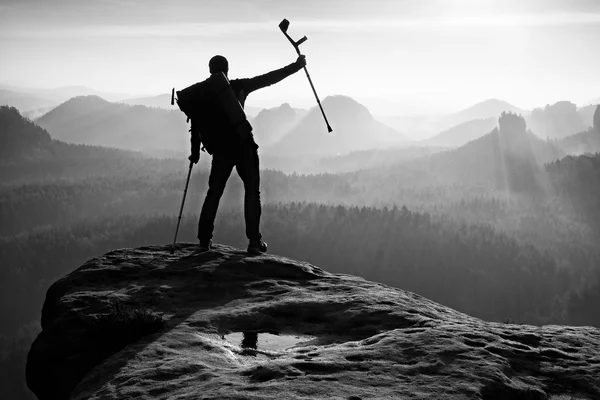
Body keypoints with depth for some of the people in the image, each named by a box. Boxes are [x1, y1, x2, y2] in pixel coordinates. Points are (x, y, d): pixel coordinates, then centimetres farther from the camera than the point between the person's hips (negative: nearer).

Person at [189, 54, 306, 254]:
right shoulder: (237, 87, -1)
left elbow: (196, 126, 8)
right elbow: (269, 78, 0)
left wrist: (195, 153, 18)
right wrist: (295, 66, 7)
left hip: (221, 151, 3)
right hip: (244, 147, -2)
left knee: (214, 193, 14)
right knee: (252, 192, 6)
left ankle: (204, 240, 10)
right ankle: (254, 241, 0)